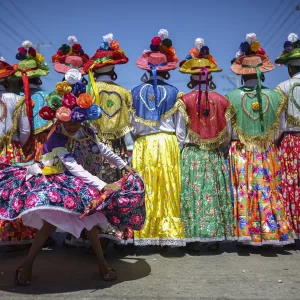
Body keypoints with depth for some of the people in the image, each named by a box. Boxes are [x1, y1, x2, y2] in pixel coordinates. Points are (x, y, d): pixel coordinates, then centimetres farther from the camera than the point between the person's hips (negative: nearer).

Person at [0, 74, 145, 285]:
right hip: (53, 180, -5)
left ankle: (102, 263, 11)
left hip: (76, 180, 6)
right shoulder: (56, 138, -27)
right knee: (52, 220, -20)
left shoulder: (85, 131, -10)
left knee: (89, 216, -2)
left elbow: (102, 148, 7)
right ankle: (27, 264, 1)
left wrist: (124, 165, 10)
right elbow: (73, 167, -37)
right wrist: (103, 186, -43)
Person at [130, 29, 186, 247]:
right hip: (167, 144, -1)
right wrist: (177, 149, 10)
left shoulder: (136, 92, 3)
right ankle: (168, 234, 11)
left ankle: (145, 234, 13)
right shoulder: (174, 93, 0)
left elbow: (131, 125, 3)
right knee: (168, 190, 5)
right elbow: (180, 128, 1)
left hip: (142, 145, 1)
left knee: (146, 192, 6)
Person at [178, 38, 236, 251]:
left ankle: (194, 238, 9)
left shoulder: (185, 100, -7)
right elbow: (227, 134, 2)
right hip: (215, 155, 2)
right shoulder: (222, 100, 0)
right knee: (215, 193, 10)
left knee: (193, 193, 4)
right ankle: (215, 238, 18)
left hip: (192, 154, -2)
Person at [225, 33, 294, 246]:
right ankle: (273, 233, 17)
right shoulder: (274, 96, -4)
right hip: (267, 152, 1)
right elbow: (278, 130, 2)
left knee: (245, 190, 6)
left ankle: (249, 233, 13)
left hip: (241, 152, -1)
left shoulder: (232, 97, -7)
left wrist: (228, 147, 11)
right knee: (270, 190, 9)